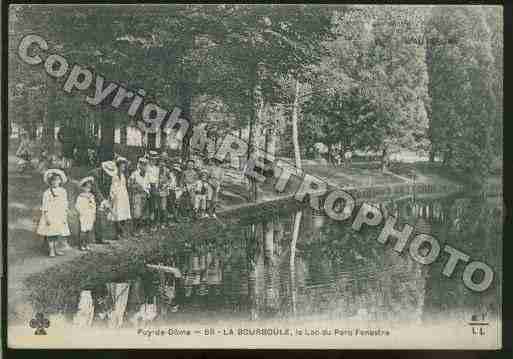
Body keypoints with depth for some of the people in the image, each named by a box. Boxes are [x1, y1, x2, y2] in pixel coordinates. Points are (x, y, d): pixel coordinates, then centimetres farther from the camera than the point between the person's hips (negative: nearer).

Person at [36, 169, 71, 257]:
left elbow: (65, 205, 9)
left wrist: (65, 217, 5)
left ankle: (55, 248, 21)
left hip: (60, 216, 4)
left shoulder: (63, 192, 5)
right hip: (50, 216, -4)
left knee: (59, 233, 7)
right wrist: (47, 217, -14)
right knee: (51, 233, -2)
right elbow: (45, 207, -8)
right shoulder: (47, 193, -7)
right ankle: (51, 250, 9)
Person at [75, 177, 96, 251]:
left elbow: (94, 206, 17)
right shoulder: (80, 197, -7)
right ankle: (81, 245, 2)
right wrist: (81, 212, -12)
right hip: (83, 216, -5)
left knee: (89, 230, 6)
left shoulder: (92, 196, 11)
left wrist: (94, 214, 13)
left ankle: (87, 244, 13)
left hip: (91, 216, 5)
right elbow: (77, 206, -10)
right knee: (83, 230, -6)